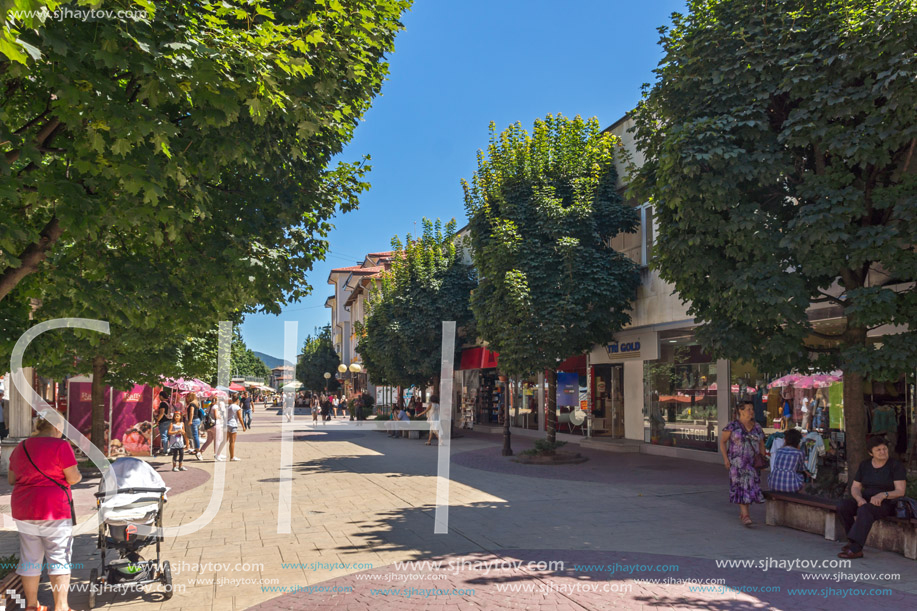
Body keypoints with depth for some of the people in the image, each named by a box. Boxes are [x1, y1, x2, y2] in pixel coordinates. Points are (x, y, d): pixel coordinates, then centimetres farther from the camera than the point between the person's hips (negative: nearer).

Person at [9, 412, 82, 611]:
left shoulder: (20, 447, 11)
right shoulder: (60, 446, -10)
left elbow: (11, 479, 18)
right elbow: (73, 477, -10)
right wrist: (78, 475, 11)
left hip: (23, 509, 6)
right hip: (54, 509, -6)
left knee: (30, 557, 13)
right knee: (59, 557, 1)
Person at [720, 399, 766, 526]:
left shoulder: (757, 427, 9)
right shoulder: (733, 426, -5)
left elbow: (761, 444, 17)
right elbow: (722, 441, -1)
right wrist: (725, 458, -7)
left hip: (753, 462, 5)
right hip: (737, 462, -5)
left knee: (751, 485, 6)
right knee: (741, 486, -9)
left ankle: (742, 510, 24)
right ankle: (745, 515, -12)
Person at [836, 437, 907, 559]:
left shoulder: (896, 466, -4)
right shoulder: (864, 465, 9)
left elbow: (900, 491, -12)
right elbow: (855, 487, 8)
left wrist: (883, 495, -30)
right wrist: (859, 499, -15)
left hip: (886, 503, -5)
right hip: (866, 500, 5)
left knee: (865, 510, -37)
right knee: (842, 506, -23)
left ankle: (855, 549, -41)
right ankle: (852, 540, -13)